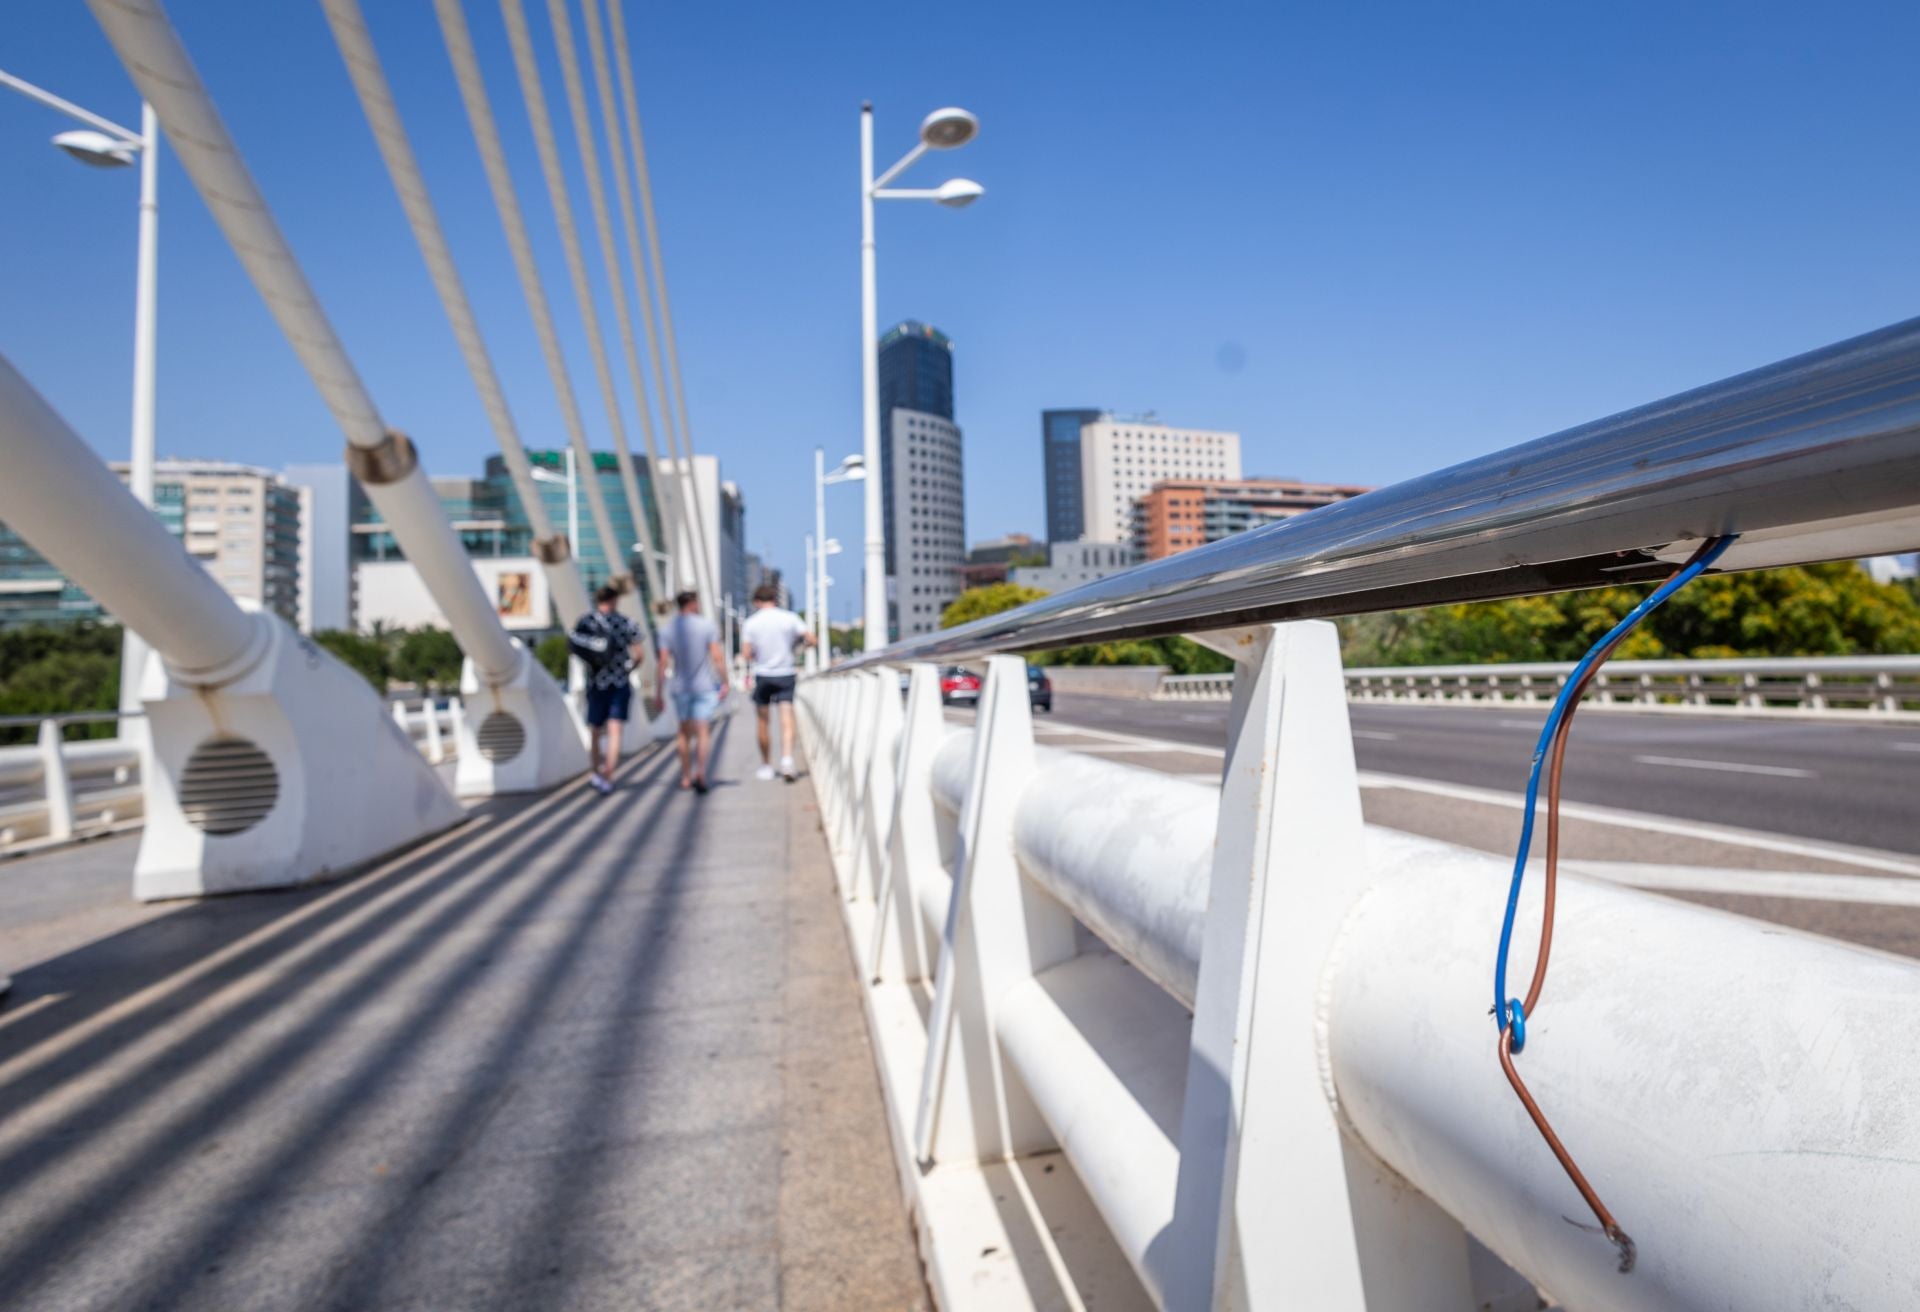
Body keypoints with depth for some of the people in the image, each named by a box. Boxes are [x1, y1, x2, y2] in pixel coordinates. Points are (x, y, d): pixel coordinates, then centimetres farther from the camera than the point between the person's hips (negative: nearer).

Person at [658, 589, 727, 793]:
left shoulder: (668, 629, 1)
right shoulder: (707, 625, -6)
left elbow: (663, 663, -2)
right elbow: (718, 656, -11)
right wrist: (724, 682, -4)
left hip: (679, 687, 3)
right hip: (705, 685, -3)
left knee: (684, 731, 16)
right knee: (703, 731, -2)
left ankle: (686, 777, 22)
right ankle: (700, 772, -20)